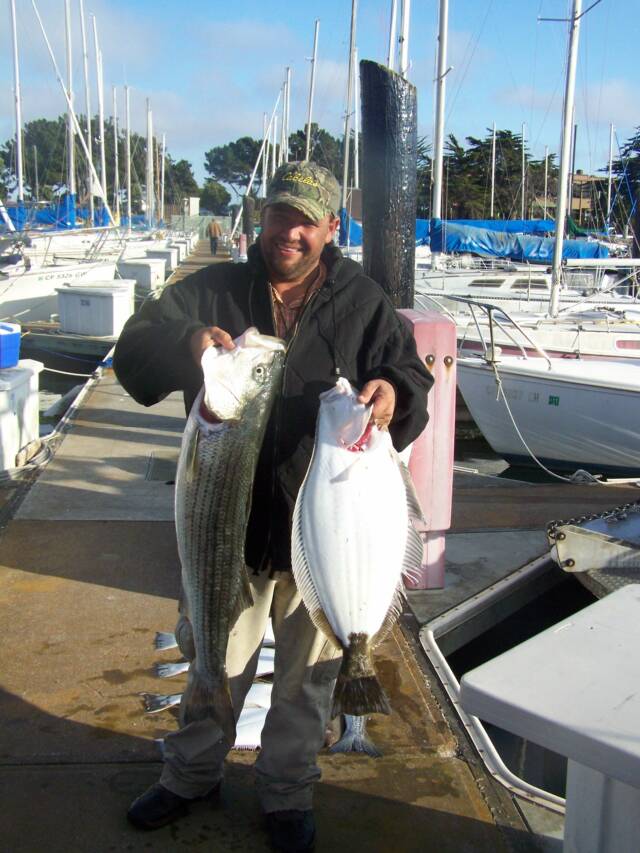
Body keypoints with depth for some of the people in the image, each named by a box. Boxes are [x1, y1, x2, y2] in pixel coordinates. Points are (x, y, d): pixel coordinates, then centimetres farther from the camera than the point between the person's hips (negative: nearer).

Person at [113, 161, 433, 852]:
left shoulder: (363, 302, -1)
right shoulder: (212, 292, 0)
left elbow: (411, 374, -4)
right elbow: (134, 350, -9)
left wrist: (393, 391, -29)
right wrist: (185, 343, -32)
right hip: (230, 517, 1)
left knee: (306, 674, 16)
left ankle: (287, 794, 39)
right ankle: (192, 773, 45)